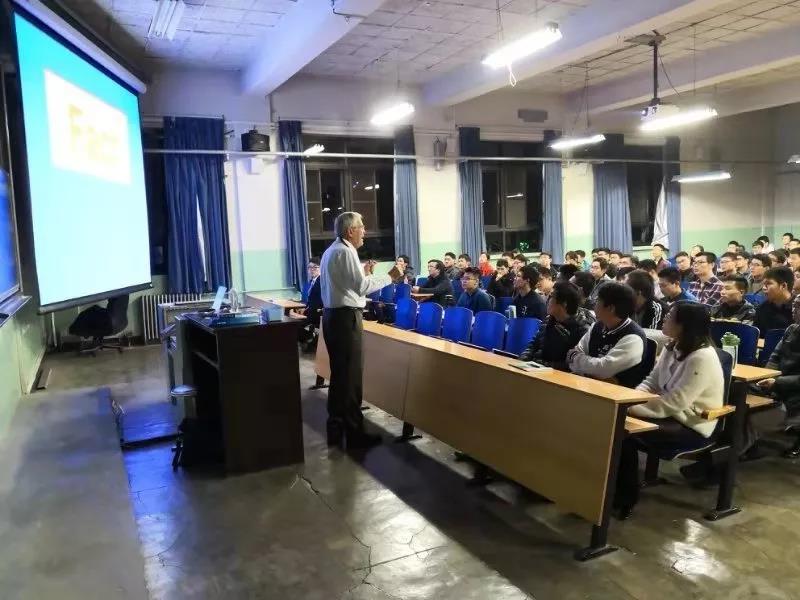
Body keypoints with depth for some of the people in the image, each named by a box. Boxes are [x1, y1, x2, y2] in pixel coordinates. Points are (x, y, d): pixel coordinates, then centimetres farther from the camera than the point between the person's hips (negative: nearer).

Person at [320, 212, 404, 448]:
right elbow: (361, 287, -22)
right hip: (345, 317, -10)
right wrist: (390, 277, -15)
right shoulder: (345, 252, -15)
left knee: (339, 373, 16)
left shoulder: (331, 251, 16)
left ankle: (336, 429, 26)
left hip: (333, 314, 10)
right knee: (350, 375, -4)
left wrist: (362, 274, 18)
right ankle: (354, 433, 4)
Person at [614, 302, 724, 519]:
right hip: (671, 415, 8)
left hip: (691, 427, -8)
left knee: (625, 434, -24)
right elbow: (652, 381, 8)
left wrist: (634, 408, -26)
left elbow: (674, 403, -27)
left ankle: (625, 500, -7)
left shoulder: (702, 358, -22)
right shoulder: (672, 348, 6)